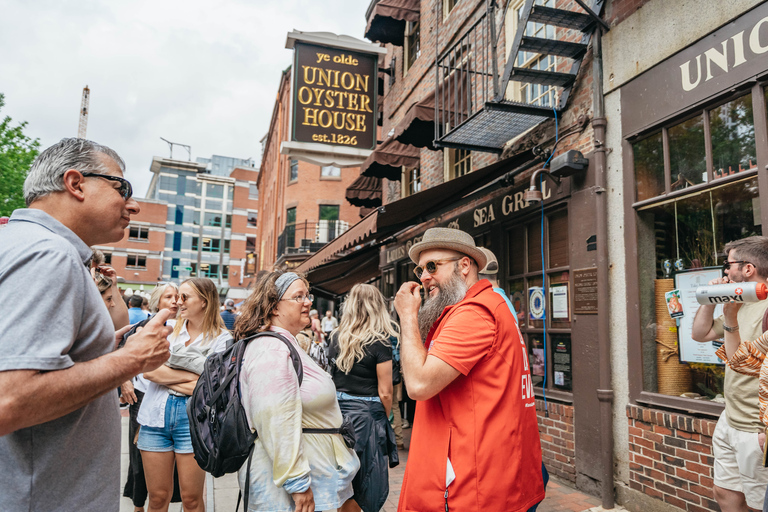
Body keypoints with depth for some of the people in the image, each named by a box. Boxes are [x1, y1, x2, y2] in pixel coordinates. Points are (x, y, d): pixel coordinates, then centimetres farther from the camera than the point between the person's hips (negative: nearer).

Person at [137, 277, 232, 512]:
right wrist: (189, 376, -10)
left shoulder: (222, 339, -3)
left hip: (193, 419, -3)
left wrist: (164, 375, -7)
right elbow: (148, 370, -5)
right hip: (156, 415, 3)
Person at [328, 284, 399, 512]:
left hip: (337, 409, 5)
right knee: (363, 487, 9)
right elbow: (385, 392, -10)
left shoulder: (336, 337, 3)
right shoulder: (380, 341, -11)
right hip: (366, 415, -5)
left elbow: (331, 377, 12)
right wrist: (385, 418, 7)